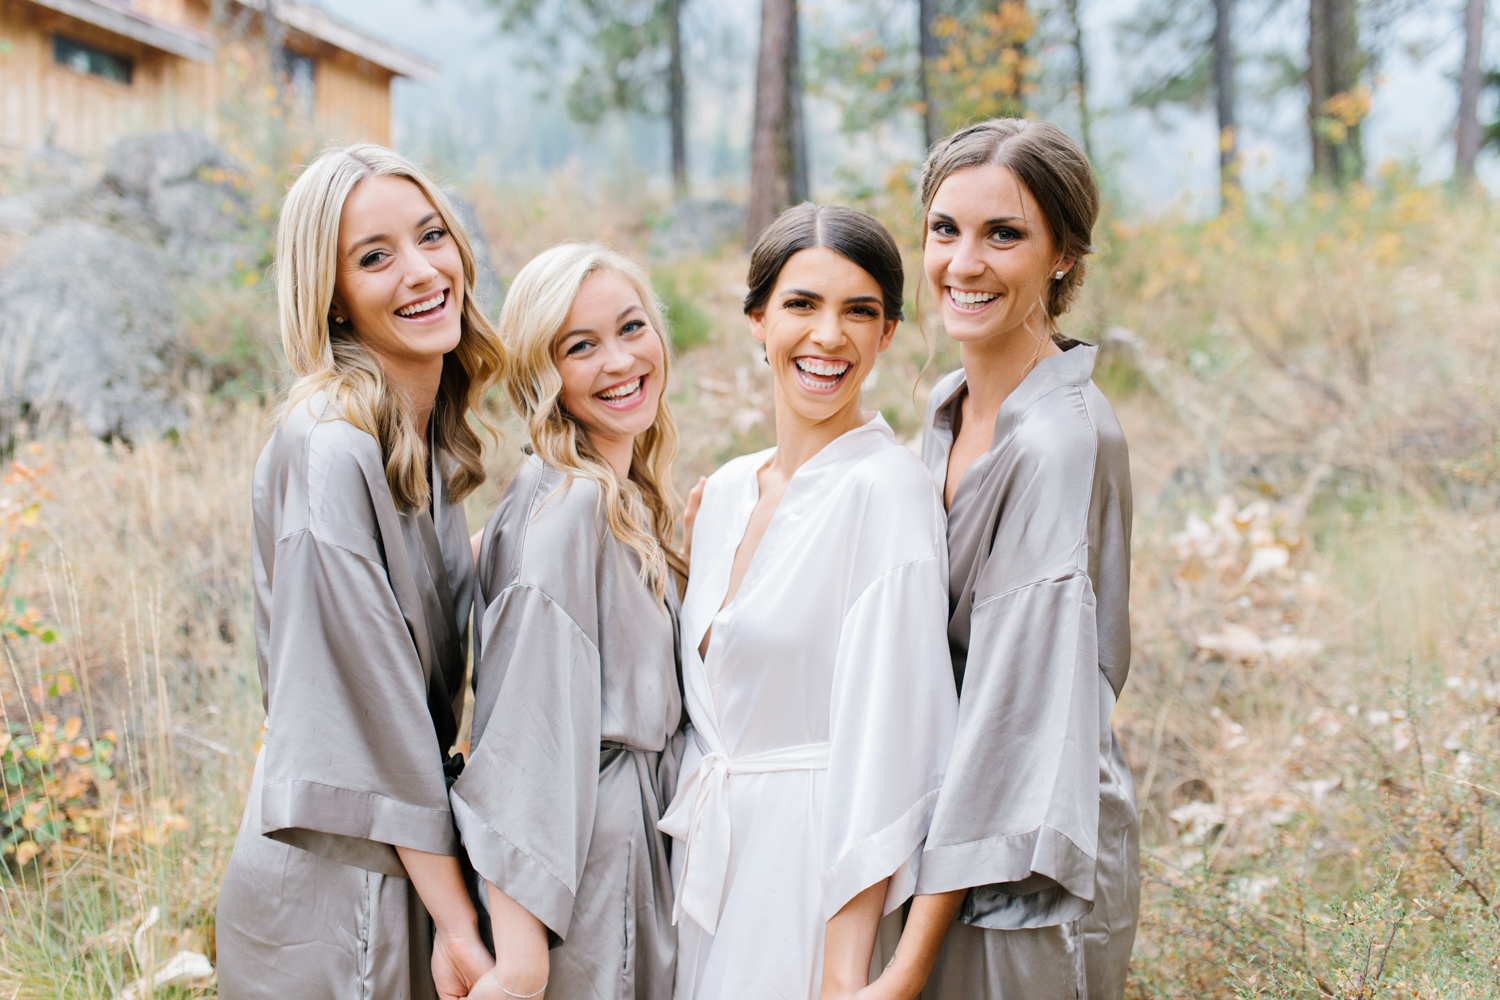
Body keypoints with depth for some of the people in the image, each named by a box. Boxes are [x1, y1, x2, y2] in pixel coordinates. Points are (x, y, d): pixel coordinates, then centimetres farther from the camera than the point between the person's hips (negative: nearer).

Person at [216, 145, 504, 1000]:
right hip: (333, 891, -8)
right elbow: (368, 701, -20)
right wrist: (457, 918, -16)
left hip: (413, 856, 8)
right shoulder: (328, 448, -18)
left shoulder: (430, 442, 8)